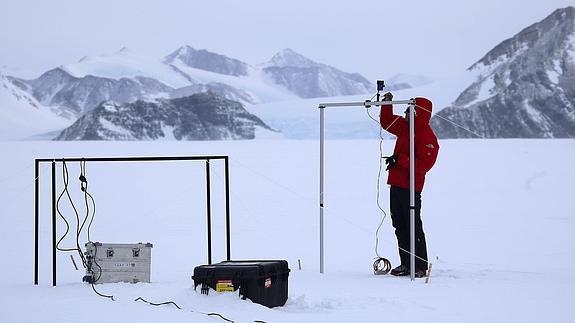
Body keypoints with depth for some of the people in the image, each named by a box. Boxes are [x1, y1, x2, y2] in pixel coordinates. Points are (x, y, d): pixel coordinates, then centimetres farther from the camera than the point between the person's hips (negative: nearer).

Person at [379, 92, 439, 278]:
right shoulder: (404, 126, 12)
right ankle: (406, 264, 18)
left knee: (413, 226, -6)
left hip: (410, 187, -9)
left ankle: (420, 266, -1)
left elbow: (425, 164, -24)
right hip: (396, 184, 9)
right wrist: (387, 103, 15)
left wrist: (400, 159, -23)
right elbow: (387, 122, 29)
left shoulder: (427, 137, -15)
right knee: (400, 226, 12)